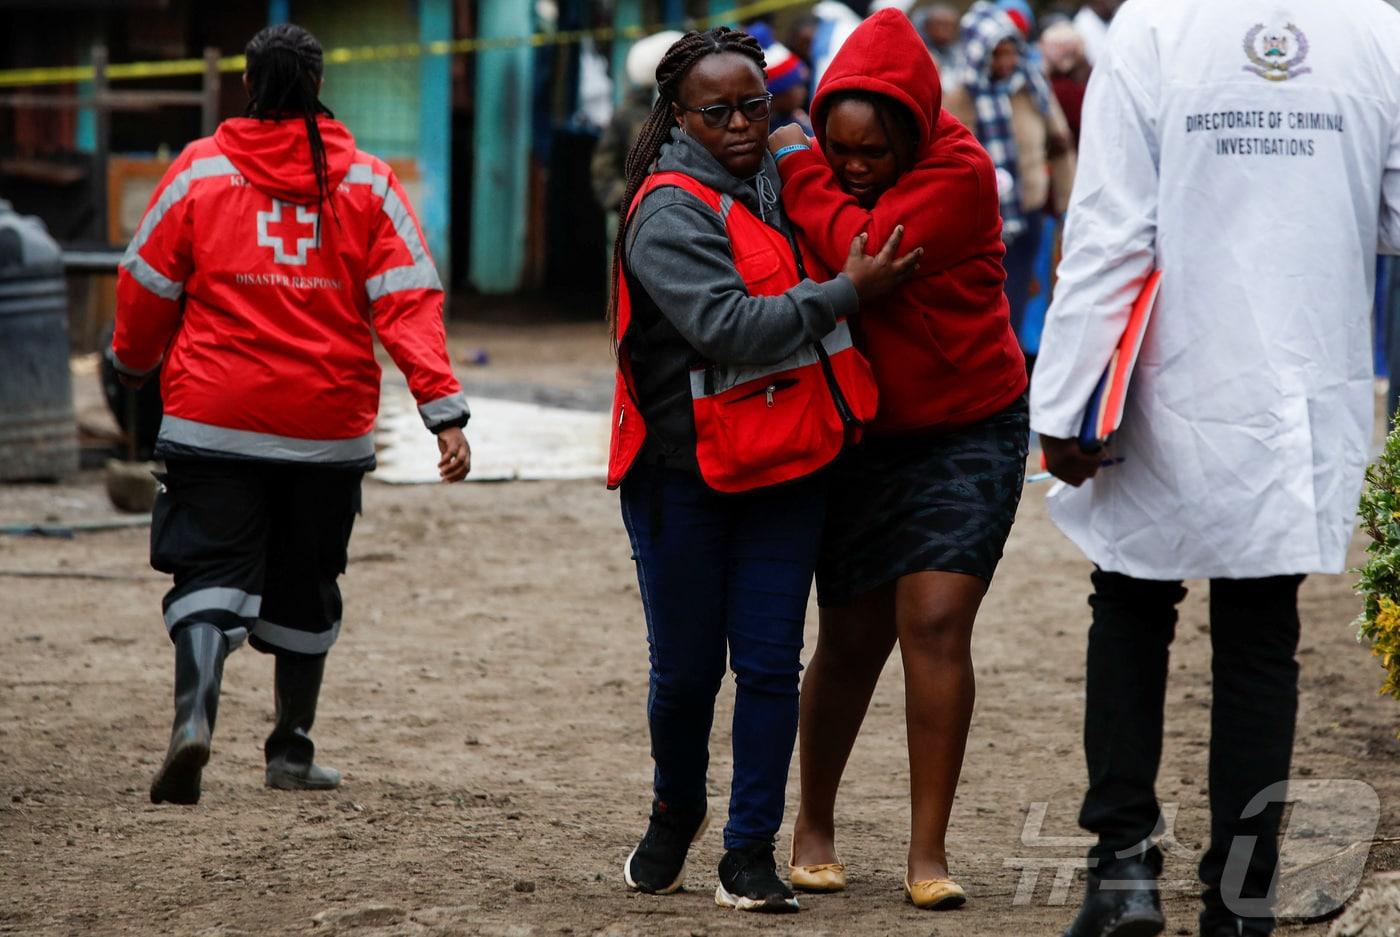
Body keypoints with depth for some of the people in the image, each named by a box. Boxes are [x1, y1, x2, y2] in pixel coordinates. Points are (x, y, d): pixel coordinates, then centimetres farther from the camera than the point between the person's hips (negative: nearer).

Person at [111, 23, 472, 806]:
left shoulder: (201, 171, -2)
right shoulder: (368, 183, 1)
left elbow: (147, 287, 4)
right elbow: (410, 302, -7)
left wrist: (136, 362, 24)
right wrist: (445, 409, -10)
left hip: (215, 420, -1)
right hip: (329, 429, 2)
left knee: (212, 571, -1)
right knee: (304, 589, 16)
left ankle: (196, 713, -26)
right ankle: (293, 750, 25)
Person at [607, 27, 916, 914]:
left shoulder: (781, 181, 8)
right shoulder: (669, 210, -12)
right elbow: (729, 327, -23)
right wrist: (846, 292, -19)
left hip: (782, 470, 5)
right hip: (684, 472, -5)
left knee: (770, 664, -1)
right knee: (687, 667, 6)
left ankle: (751, 850, 5)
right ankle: (677, 813, 32)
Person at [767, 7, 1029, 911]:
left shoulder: (959, 173, -18)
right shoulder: (826, 175, 0)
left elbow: (861, 257, -29)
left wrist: (796, 169, -19)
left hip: (968, 429, -4)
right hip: (861, 434, 4)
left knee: (937, 623, -14)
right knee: (853, 639, 6)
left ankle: (930, 851, -9)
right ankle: (815, 826, 25)